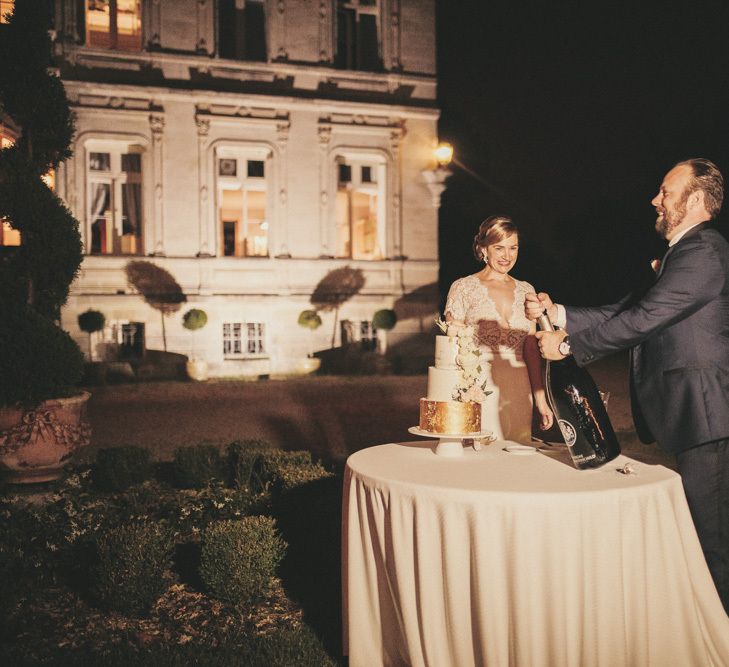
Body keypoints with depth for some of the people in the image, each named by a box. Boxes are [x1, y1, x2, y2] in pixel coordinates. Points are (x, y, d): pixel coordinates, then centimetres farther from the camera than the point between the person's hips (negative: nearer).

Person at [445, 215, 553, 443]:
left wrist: (540, 399, 6)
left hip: (519, 393, 4)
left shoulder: (525, 291, 10)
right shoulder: (463, 288, -2)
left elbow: (531, 349, 11)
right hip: (476, 391, -4)